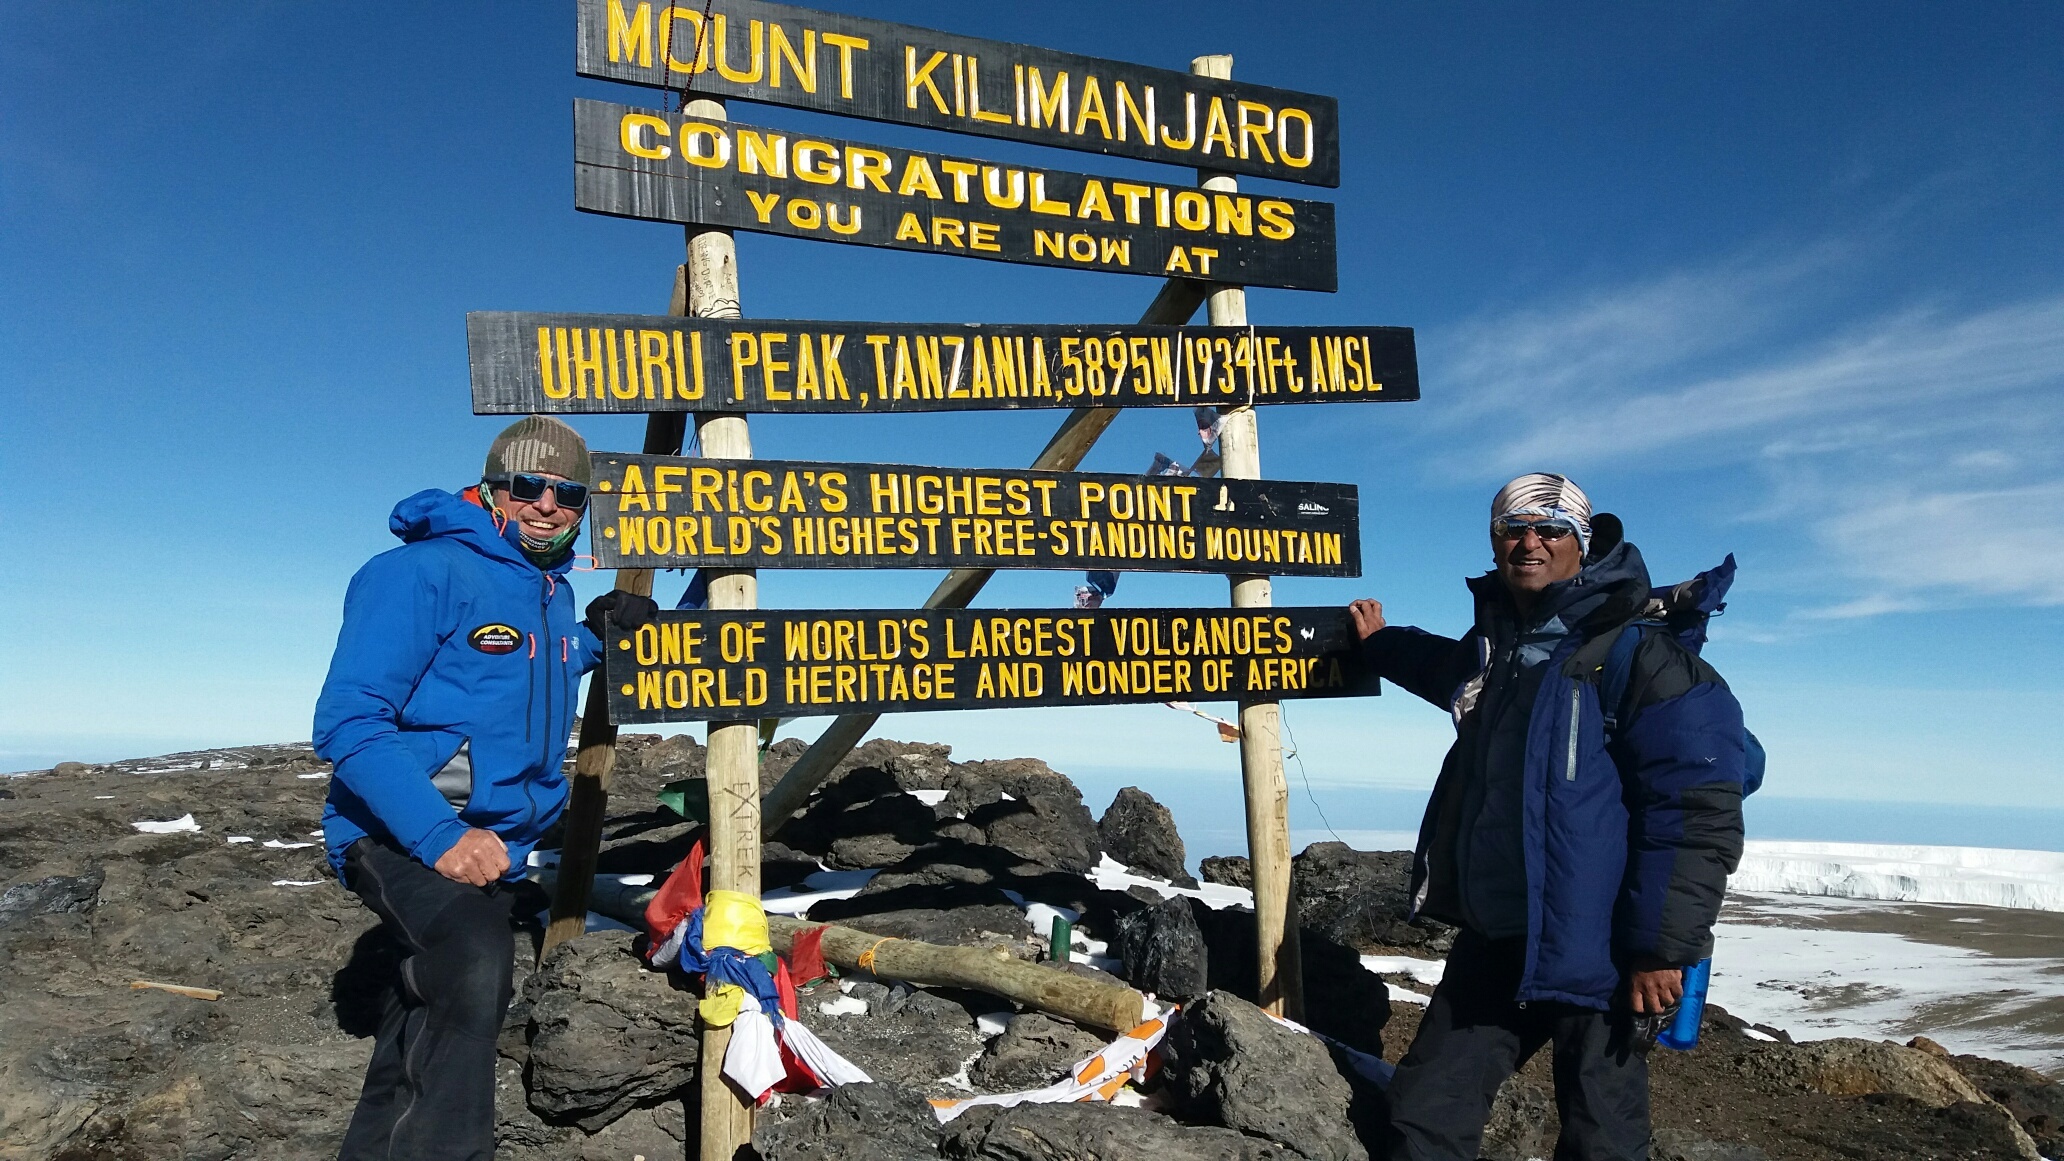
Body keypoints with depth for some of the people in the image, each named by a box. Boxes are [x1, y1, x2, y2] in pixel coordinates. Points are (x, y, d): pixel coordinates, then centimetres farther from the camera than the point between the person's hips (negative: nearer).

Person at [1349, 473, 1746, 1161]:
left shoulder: (1640, 658, -12)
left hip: (1598, 957, -6)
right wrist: (1382, 644, 39)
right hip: (1493, 942, 7)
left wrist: (1661, 948, -17)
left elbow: (1697, 814, -16)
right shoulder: (1494, 646, 11)